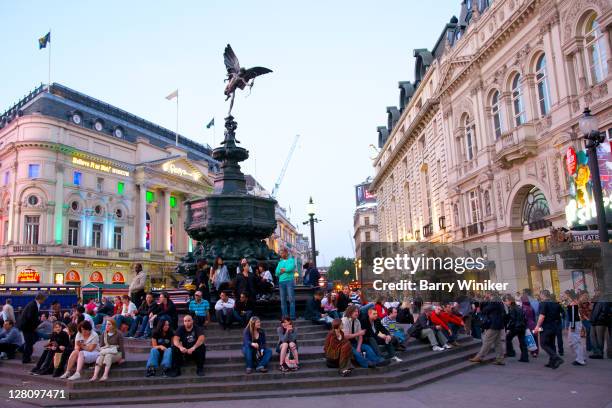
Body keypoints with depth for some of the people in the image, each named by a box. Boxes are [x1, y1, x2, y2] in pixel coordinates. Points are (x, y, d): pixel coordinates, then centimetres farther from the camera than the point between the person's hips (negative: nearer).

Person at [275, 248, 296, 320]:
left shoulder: (291, 260, 8)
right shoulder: (280, 262, 20)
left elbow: (290, 268, -11)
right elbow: (277, 273, 8)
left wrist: (282, 270, 0)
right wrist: (286, 270, -5)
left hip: (289, 281, -4)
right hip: (281, 282, 4)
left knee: (291, 299, -8)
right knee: (283, 300, 2)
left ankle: (292, 316, -10)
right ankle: (284, 316, 4)